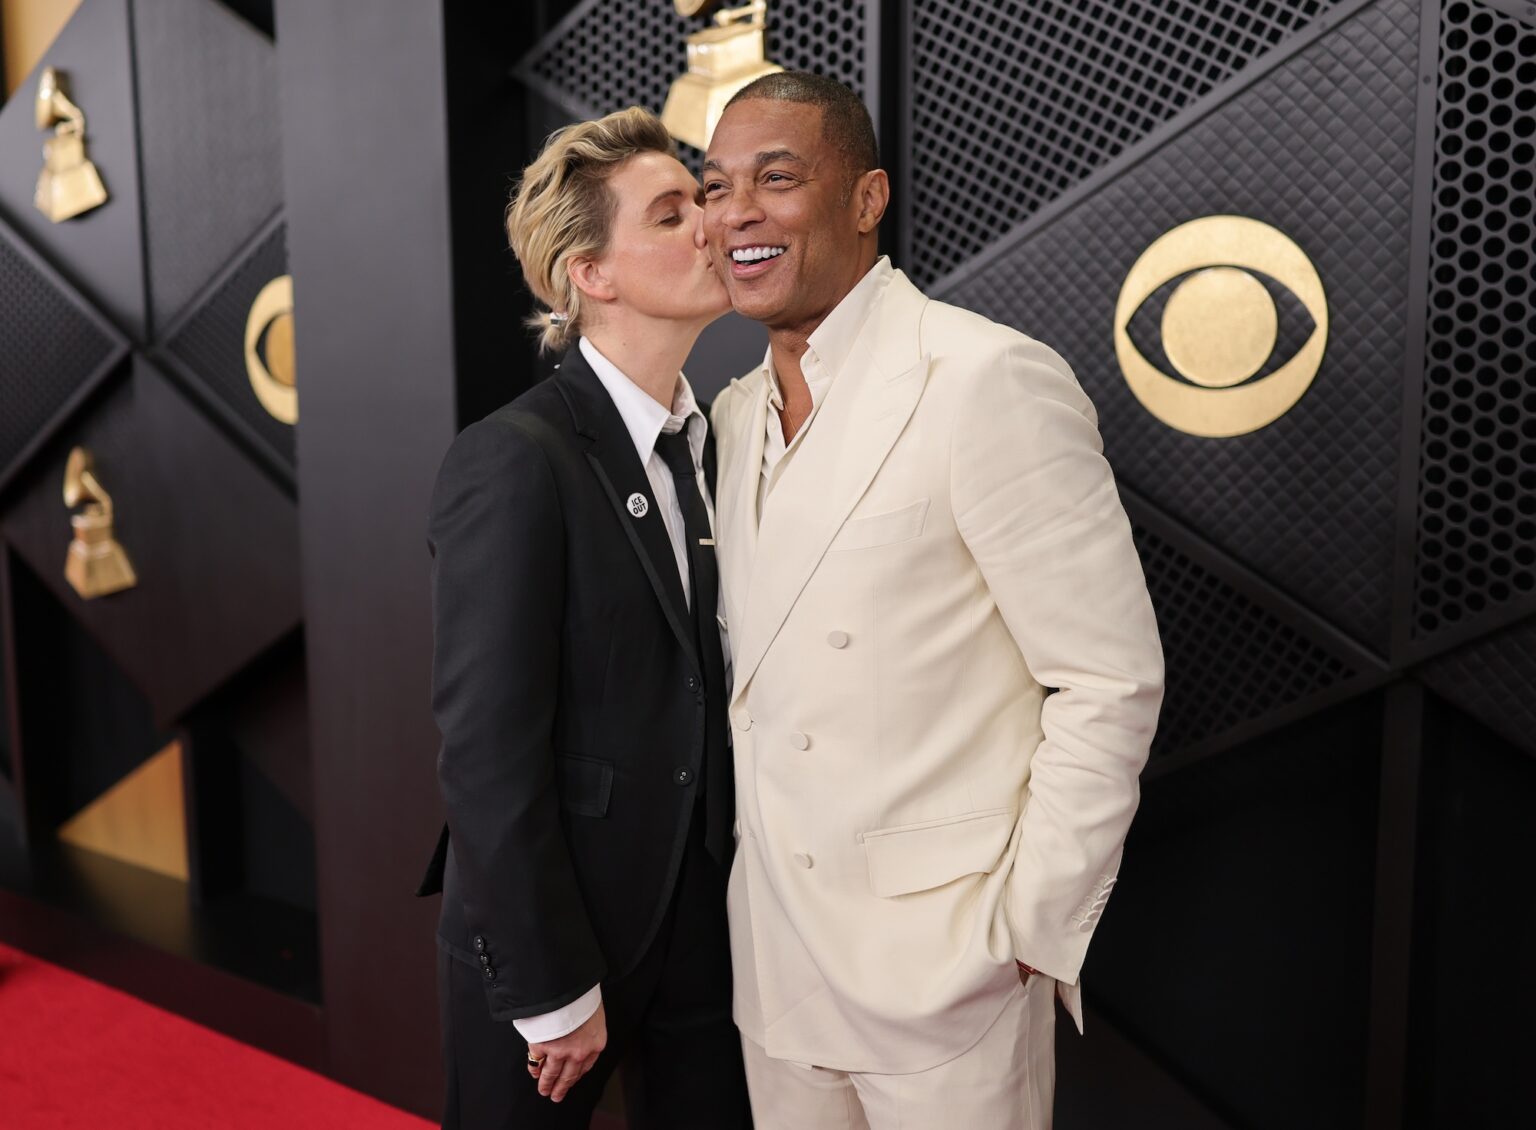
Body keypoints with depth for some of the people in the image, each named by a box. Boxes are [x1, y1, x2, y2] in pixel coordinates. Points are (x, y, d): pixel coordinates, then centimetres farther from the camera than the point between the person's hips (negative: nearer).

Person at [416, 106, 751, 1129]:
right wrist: (553, 992, -14)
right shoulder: (514, 464, -19)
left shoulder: (708, 441, 3)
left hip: (700, 921, 6)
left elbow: (707, 691, 6)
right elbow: (487, 749, -19)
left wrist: (735, 890, 5)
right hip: (551, 931, -6)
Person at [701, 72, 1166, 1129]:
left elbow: (1111, 683, -15)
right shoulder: (736, 415, 8)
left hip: (946, 962, -6)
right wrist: (753, 850, 10)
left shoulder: (991, 381, -15)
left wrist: (1029, 932, -14)